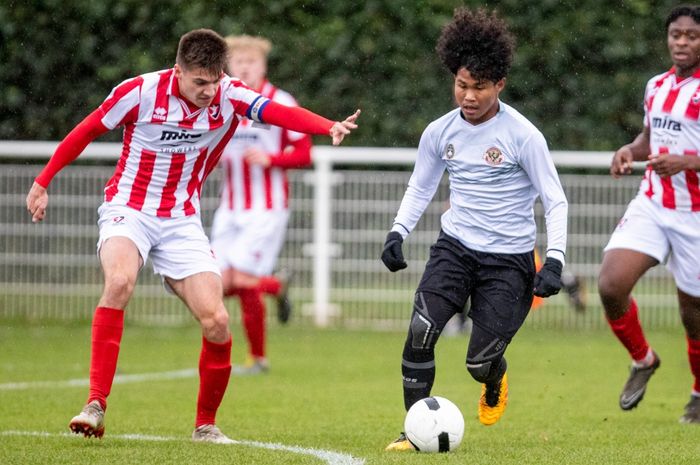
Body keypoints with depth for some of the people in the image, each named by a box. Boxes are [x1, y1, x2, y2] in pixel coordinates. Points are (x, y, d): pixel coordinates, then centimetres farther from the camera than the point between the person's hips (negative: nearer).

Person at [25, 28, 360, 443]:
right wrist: (43, 182, 5)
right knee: (120, 281, -34)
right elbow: (86, 132, -1)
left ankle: (206, 425, 12)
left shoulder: (229, 96, -10)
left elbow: (281, 113, -27)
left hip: (182, 221, 3)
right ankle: (96, 405, -33)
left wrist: (330, 127, -46)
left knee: (216, 321, -9)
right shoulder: (140, 92, -15)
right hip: (128, 209, -3)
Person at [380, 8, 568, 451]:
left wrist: (555, 261, -18)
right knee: (420, 333, -18)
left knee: (479, 361, -7)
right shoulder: (440, 132, 0)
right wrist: (397, 233, 0)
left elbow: (555, 201, -8)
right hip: (455, 247, 3)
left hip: (509, 260, -3)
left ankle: (495, 383, 32)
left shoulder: (522, 135, -13)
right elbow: (420, 188, 16)